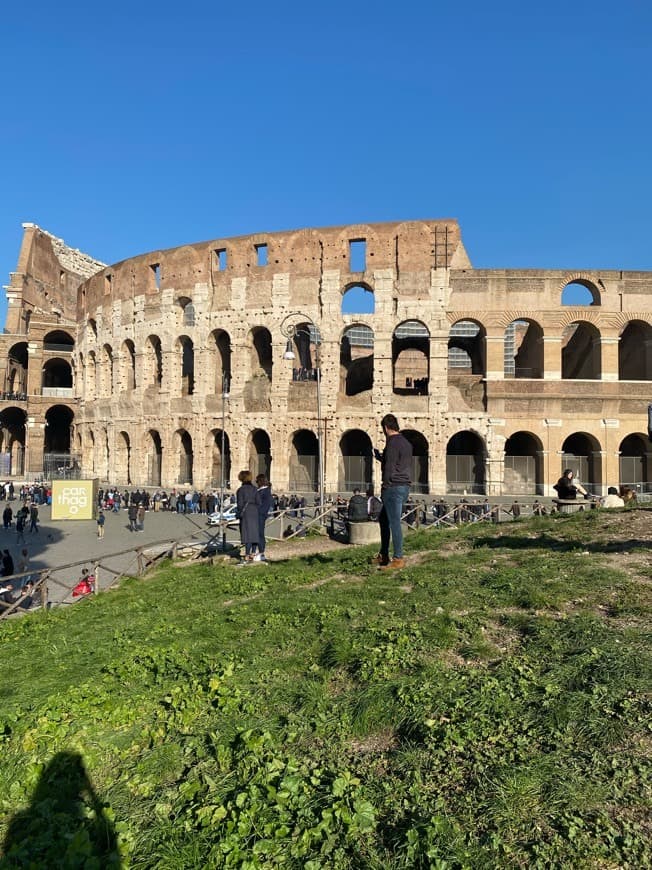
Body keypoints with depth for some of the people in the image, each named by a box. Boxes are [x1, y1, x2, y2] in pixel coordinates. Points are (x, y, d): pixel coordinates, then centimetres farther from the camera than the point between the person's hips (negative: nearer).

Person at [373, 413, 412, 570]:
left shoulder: (393, 443, -13)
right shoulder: (406, 442, 16)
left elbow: (389, 468, -16)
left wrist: (384, 489, -11)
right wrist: (380, 456, 31)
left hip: (394, 487, -10)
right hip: (405, 487, 10)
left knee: (394, 523, -5)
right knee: (383, 519, 17)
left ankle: (398, 559, -1)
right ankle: (383, 555, 22)